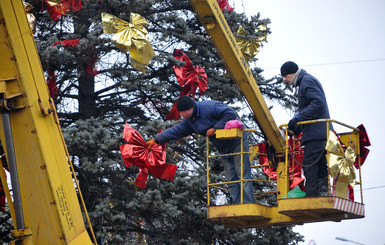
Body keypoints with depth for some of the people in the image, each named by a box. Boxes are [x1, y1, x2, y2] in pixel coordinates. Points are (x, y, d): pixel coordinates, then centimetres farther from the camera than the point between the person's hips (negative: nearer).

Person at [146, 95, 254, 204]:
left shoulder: (209, 107, -22)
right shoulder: (189, 121, 6)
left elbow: (231, 114, -26)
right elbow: (176, 131, 14)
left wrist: (215, 128, -24)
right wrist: (156, 140, 14)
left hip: (237, 142, -8)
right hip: (224, 149, 8)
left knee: (243, 175, -10)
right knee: (231, 178, 2)